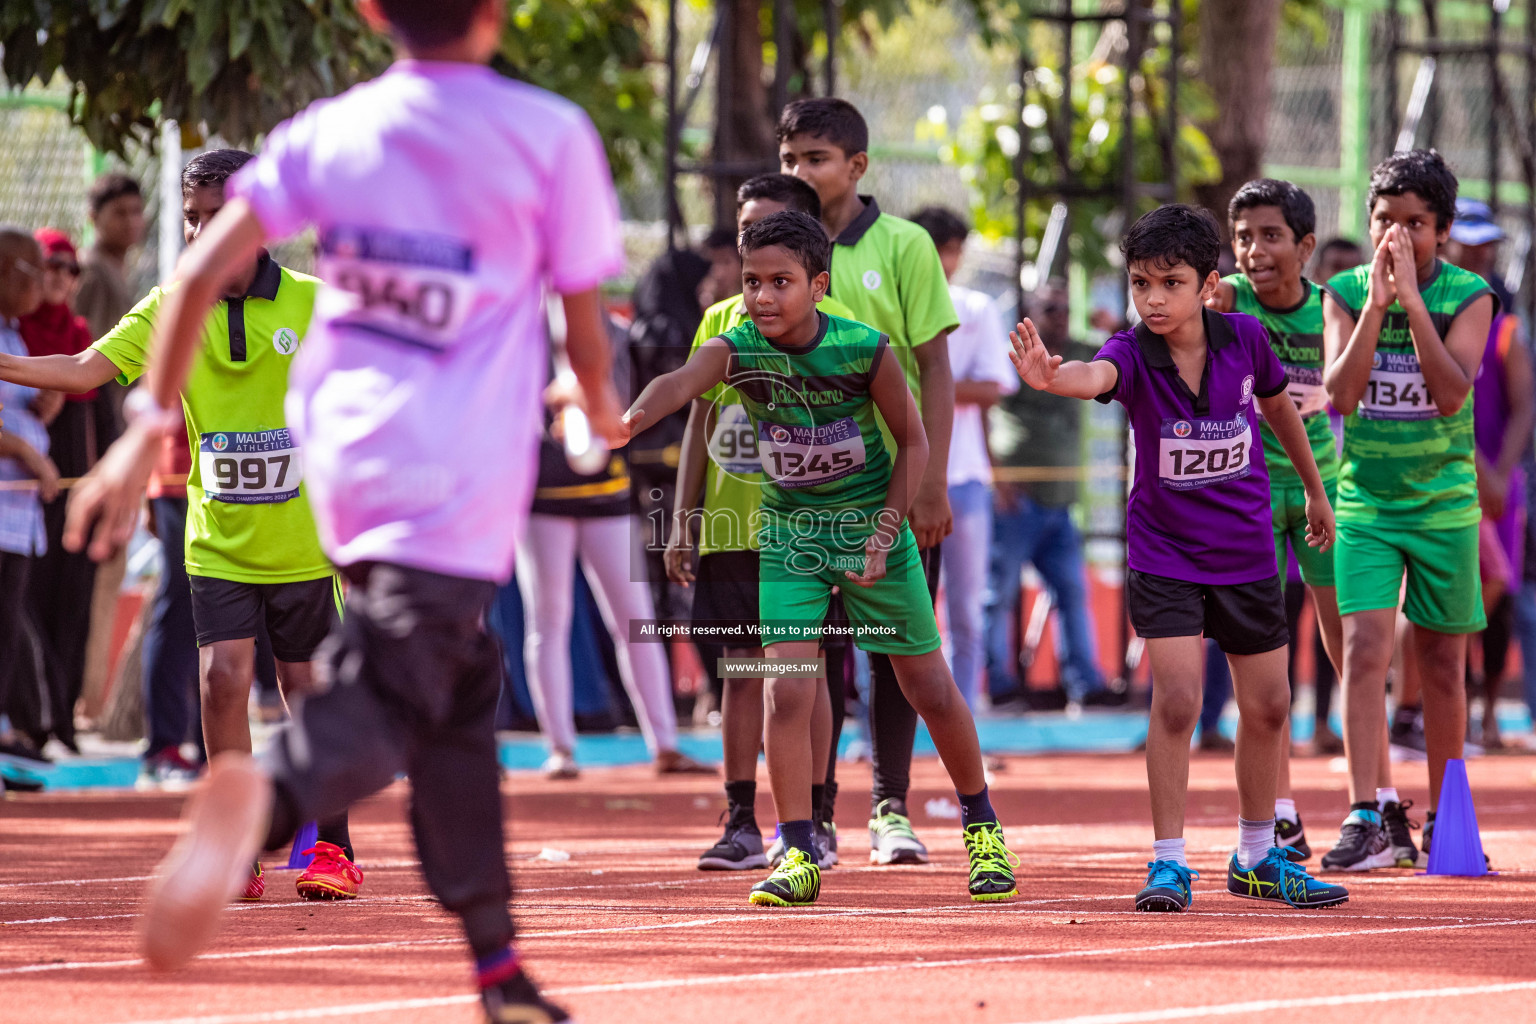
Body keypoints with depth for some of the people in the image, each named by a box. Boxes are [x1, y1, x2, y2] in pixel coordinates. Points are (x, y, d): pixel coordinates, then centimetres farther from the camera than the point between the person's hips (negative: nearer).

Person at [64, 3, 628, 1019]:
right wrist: (600, 404, 24)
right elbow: (585, 331, 2)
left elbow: (201, 271, -3)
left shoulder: (330, 131, 5)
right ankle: (270, 795, -47)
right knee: (381, 709, -12)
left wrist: (151, 428, 1)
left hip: (341, 460, 5)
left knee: (459, 685, 21)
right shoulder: (551, 135, -4)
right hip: (458, 484, -5)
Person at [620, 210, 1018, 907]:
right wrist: (631, 417, -62)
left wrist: (885, 534, -12)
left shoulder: (865, 350, -19)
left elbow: (912, 440, -5)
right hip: (788, 535, 1)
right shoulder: (737, 350, -18)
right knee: (786, 690, -14)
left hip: (868, 524, 0)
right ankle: (797, 855, -4)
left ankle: (981, 826, 29)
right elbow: (681, 383, -40)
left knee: (929, 688, 8)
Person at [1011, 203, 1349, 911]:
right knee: (1176, 699, -15)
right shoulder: (1134, 354, -20)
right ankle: (1169, 864, -6)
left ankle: (1257, 858, 27)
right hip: (1163, 554, -3)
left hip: (1246, 552, 3)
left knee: (1266, 705, 10)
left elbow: (1278, 406, 10)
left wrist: (1315, 489, 22)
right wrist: (1050, 376, -68)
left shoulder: (1244, 338, -11)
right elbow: (1093, 377, -44)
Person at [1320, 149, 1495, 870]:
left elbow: (1451, 393, -19)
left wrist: (1411, 299, -24)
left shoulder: (1469, 296, -6)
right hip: (1365, 504, 0)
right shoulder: (1345, 292, -1)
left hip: (1444, 505, 0)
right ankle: (1364, 822, -18)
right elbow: (1339, 395, -13)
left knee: (1441, 665, 8)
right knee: (1364, 648, -15)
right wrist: (1375, 303, -20)